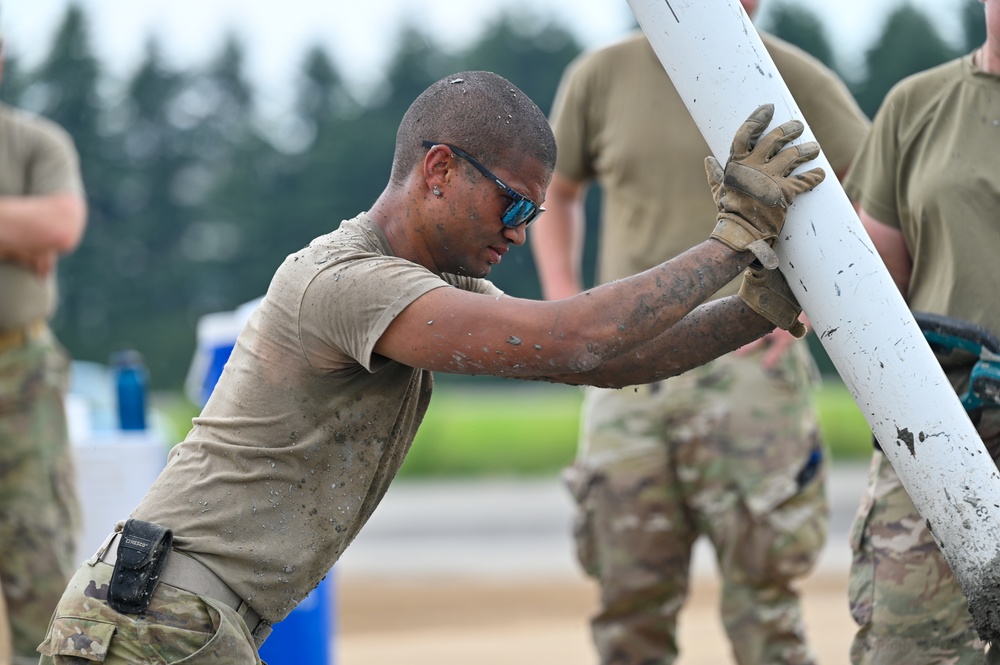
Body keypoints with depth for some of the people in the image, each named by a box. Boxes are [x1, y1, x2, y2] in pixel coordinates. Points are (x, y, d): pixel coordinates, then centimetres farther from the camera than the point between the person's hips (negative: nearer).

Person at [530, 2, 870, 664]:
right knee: (630, 602, 3)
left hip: (744, 364, -3)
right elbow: (556, 190, 25)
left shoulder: (796, 81, -1)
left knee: (760, 597, -7)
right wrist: (562, 299, 11)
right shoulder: (601, 76, 7)